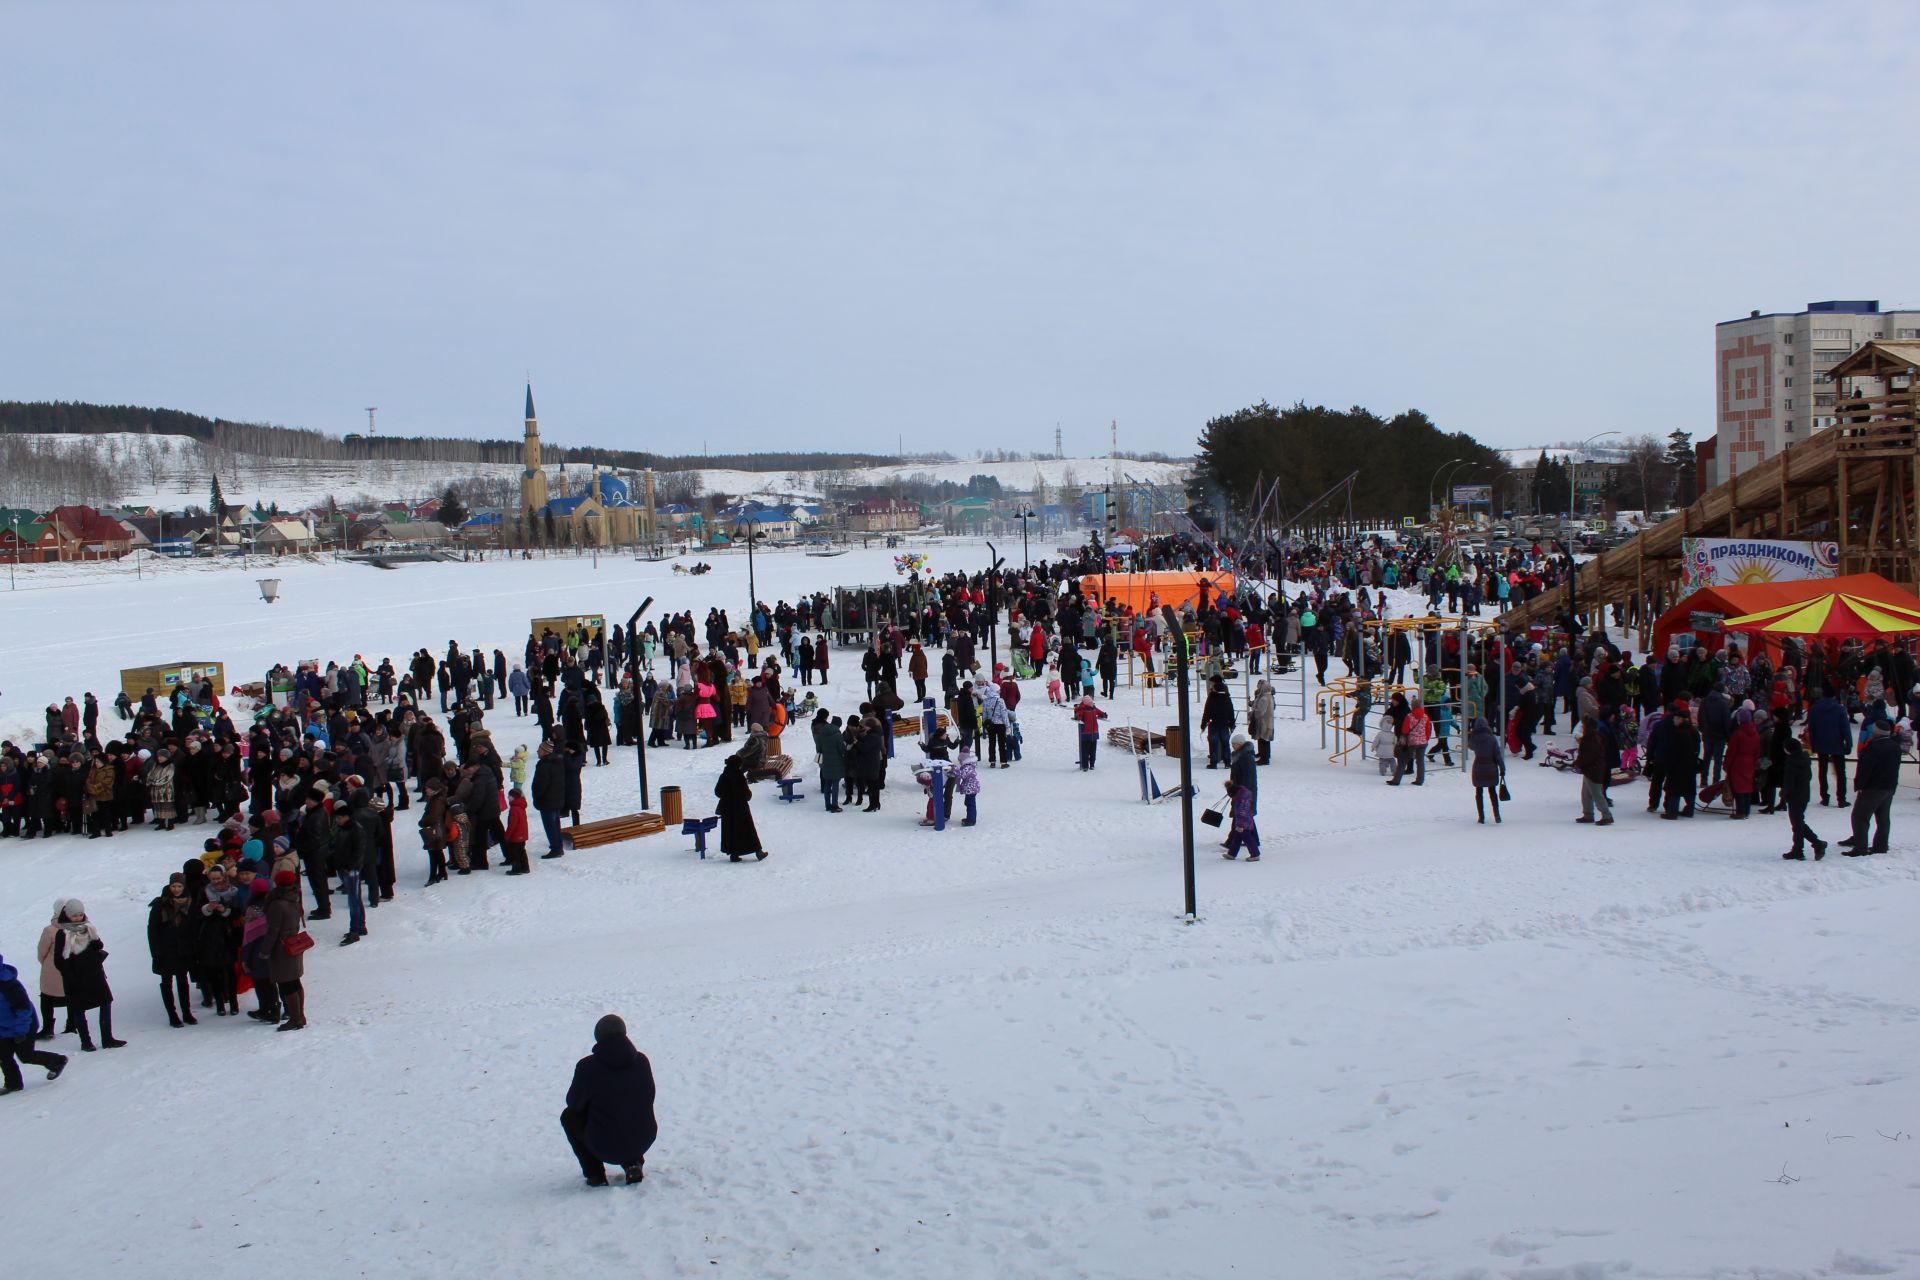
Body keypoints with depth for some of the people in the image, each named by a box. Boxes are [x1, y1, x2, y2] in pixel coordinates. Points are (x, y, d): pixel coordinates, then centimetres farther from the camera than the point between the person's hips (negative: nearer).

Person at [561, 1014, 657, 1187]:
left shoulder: (587, 1066, -13)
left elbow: (574, 1103, 3)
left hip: (604, 1147, -3)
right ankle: (633, 1164, 16)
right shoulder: (641, 1061, -3)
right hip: (642, 1143, 3)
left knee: (569, 1116, 24)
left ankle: (595, 1173, 16)